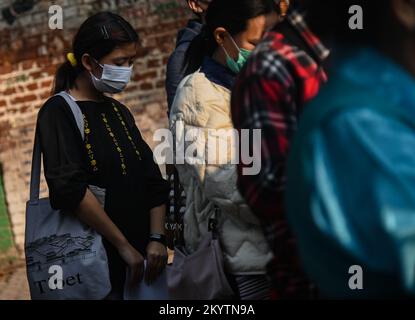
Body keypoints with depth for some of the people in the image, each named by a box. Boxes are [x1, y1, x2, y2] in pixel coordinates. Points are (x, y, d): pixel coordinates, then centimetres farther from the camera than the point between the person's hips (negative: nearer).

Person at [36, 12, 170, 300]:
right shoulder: (59, 112, -8)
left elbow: (152, 180, 11)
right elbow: (71, 188, -19)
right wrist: (124, 246, -18)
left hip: (138, 257, 7)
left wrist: (156, 239, -4)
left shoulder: (119, 112, 15)